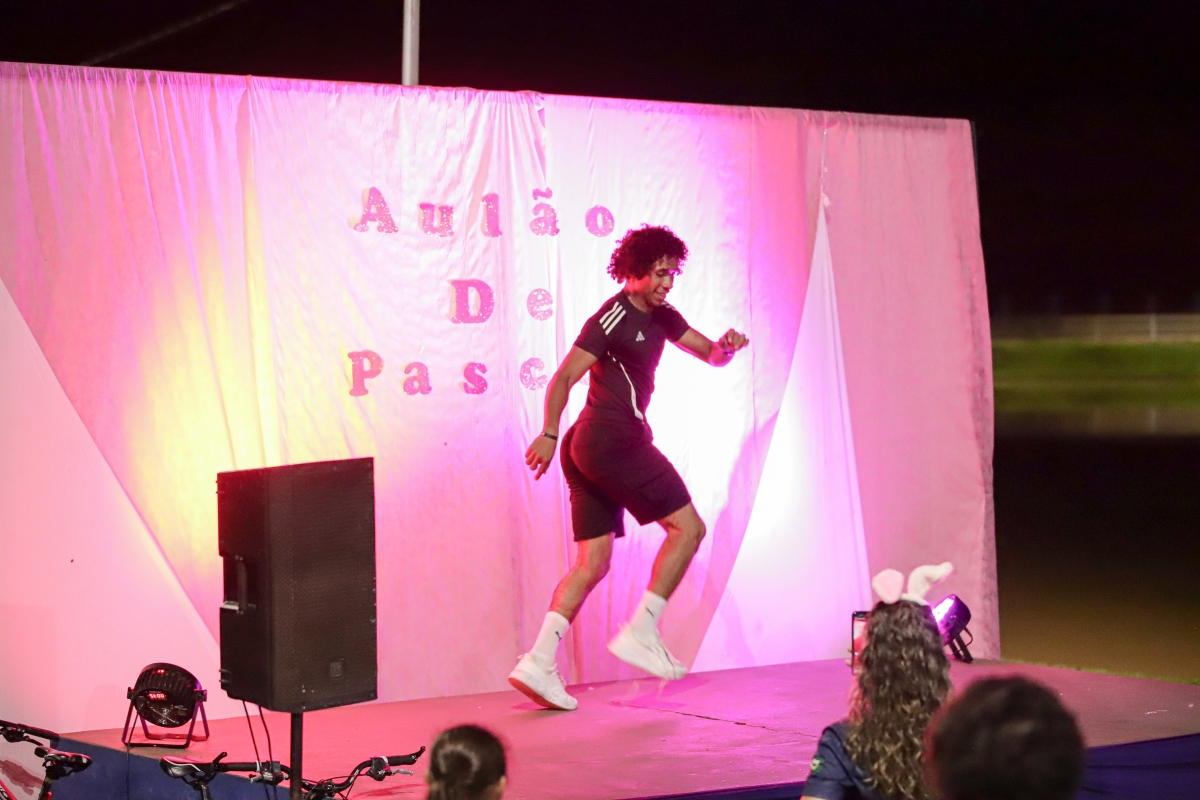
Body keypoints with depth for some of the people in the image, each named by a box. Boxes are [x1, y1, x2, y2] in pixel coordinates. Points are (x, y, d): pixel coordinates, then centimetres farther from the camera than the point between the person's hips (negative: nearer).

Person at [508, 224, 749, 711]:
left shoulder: (661, 317, 18)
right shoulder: (614, 317, -9)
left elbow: (709, 355, 19)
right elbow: (564, 377, -12)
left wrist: (726, 346, -3)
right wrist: (549, 435, -13)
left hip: (588, 449, 9)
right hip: (614, 439, -9)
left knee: (592, 563, 6)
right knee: (688, 527, -5)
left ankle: (538, 662, -2)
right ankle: (640, 632, -6)